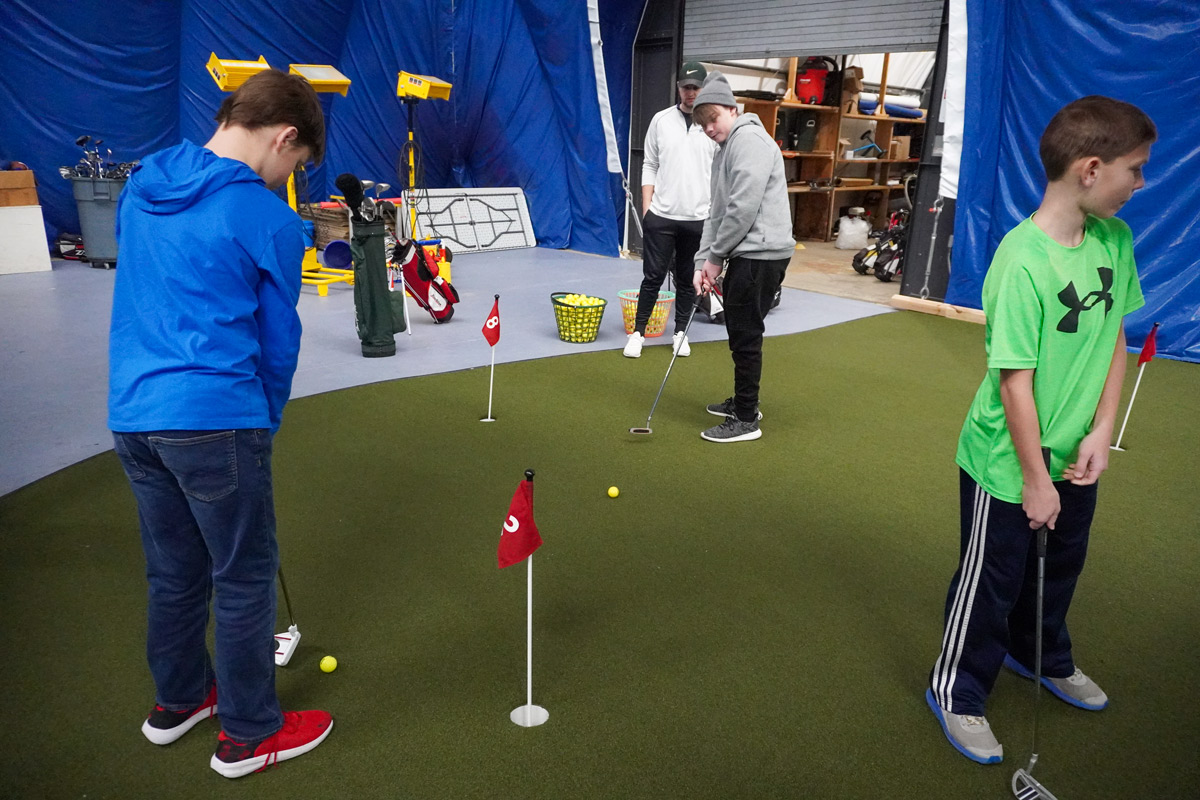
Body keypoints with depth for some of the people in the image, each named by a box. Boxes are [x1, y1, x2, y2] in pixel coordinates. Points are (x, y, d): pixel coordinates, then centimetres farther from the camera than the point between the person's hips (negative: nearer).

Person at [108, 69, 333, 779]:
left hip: (132, 414, 7)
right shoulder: (269, 220, -10)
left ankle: (178, 699, 41)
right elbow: (278, 339, -3)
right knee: (245, 577, 8)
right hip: (214, 420, -7)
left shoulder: (141, 188, 10)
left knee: (174, 568, 22)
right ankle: (249, 734, 23)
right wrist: (265, 425, 13)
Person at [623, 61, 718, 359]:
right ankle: (638, 332, 13)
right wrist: (647, 208, 1)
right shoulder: (661, 120, 5)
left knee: (688, 280, 9)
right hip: (660, 216, 0)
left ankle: (680, 333, 22)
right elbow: (650, 166, 7)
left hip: (697, 219, 0)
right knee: (653, 277, 1)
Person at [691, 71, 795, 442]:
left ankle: (746, 419, 4)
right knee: (738, 329, 17)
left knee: (745, 333, -5)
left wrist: (715, 257, -11)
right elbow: (717, 212, 18)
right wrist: (703, 261, 7)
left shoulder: (750, 140, -12)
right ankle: (743, 401, 32)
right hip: (744, 253, 10)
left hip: (761, 253, -10)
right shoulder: (725, 150, 20)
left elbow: (744, 207, -20)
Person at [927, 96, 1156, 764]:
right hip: (1010, 463, -7)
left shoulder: (1115, 239, -3)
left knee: (1059, 565, 27)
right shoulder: (1023, 261, -27)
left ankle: (1043, 657, 54)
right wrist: (1035, 478, -18)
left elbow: (1115, 335, 5)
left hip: (1075, 456, 8)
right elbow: (1015, 381, -24)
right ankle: (958, 692, 32)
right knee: (992, 582, 9)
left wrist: (1102, 430, -4)